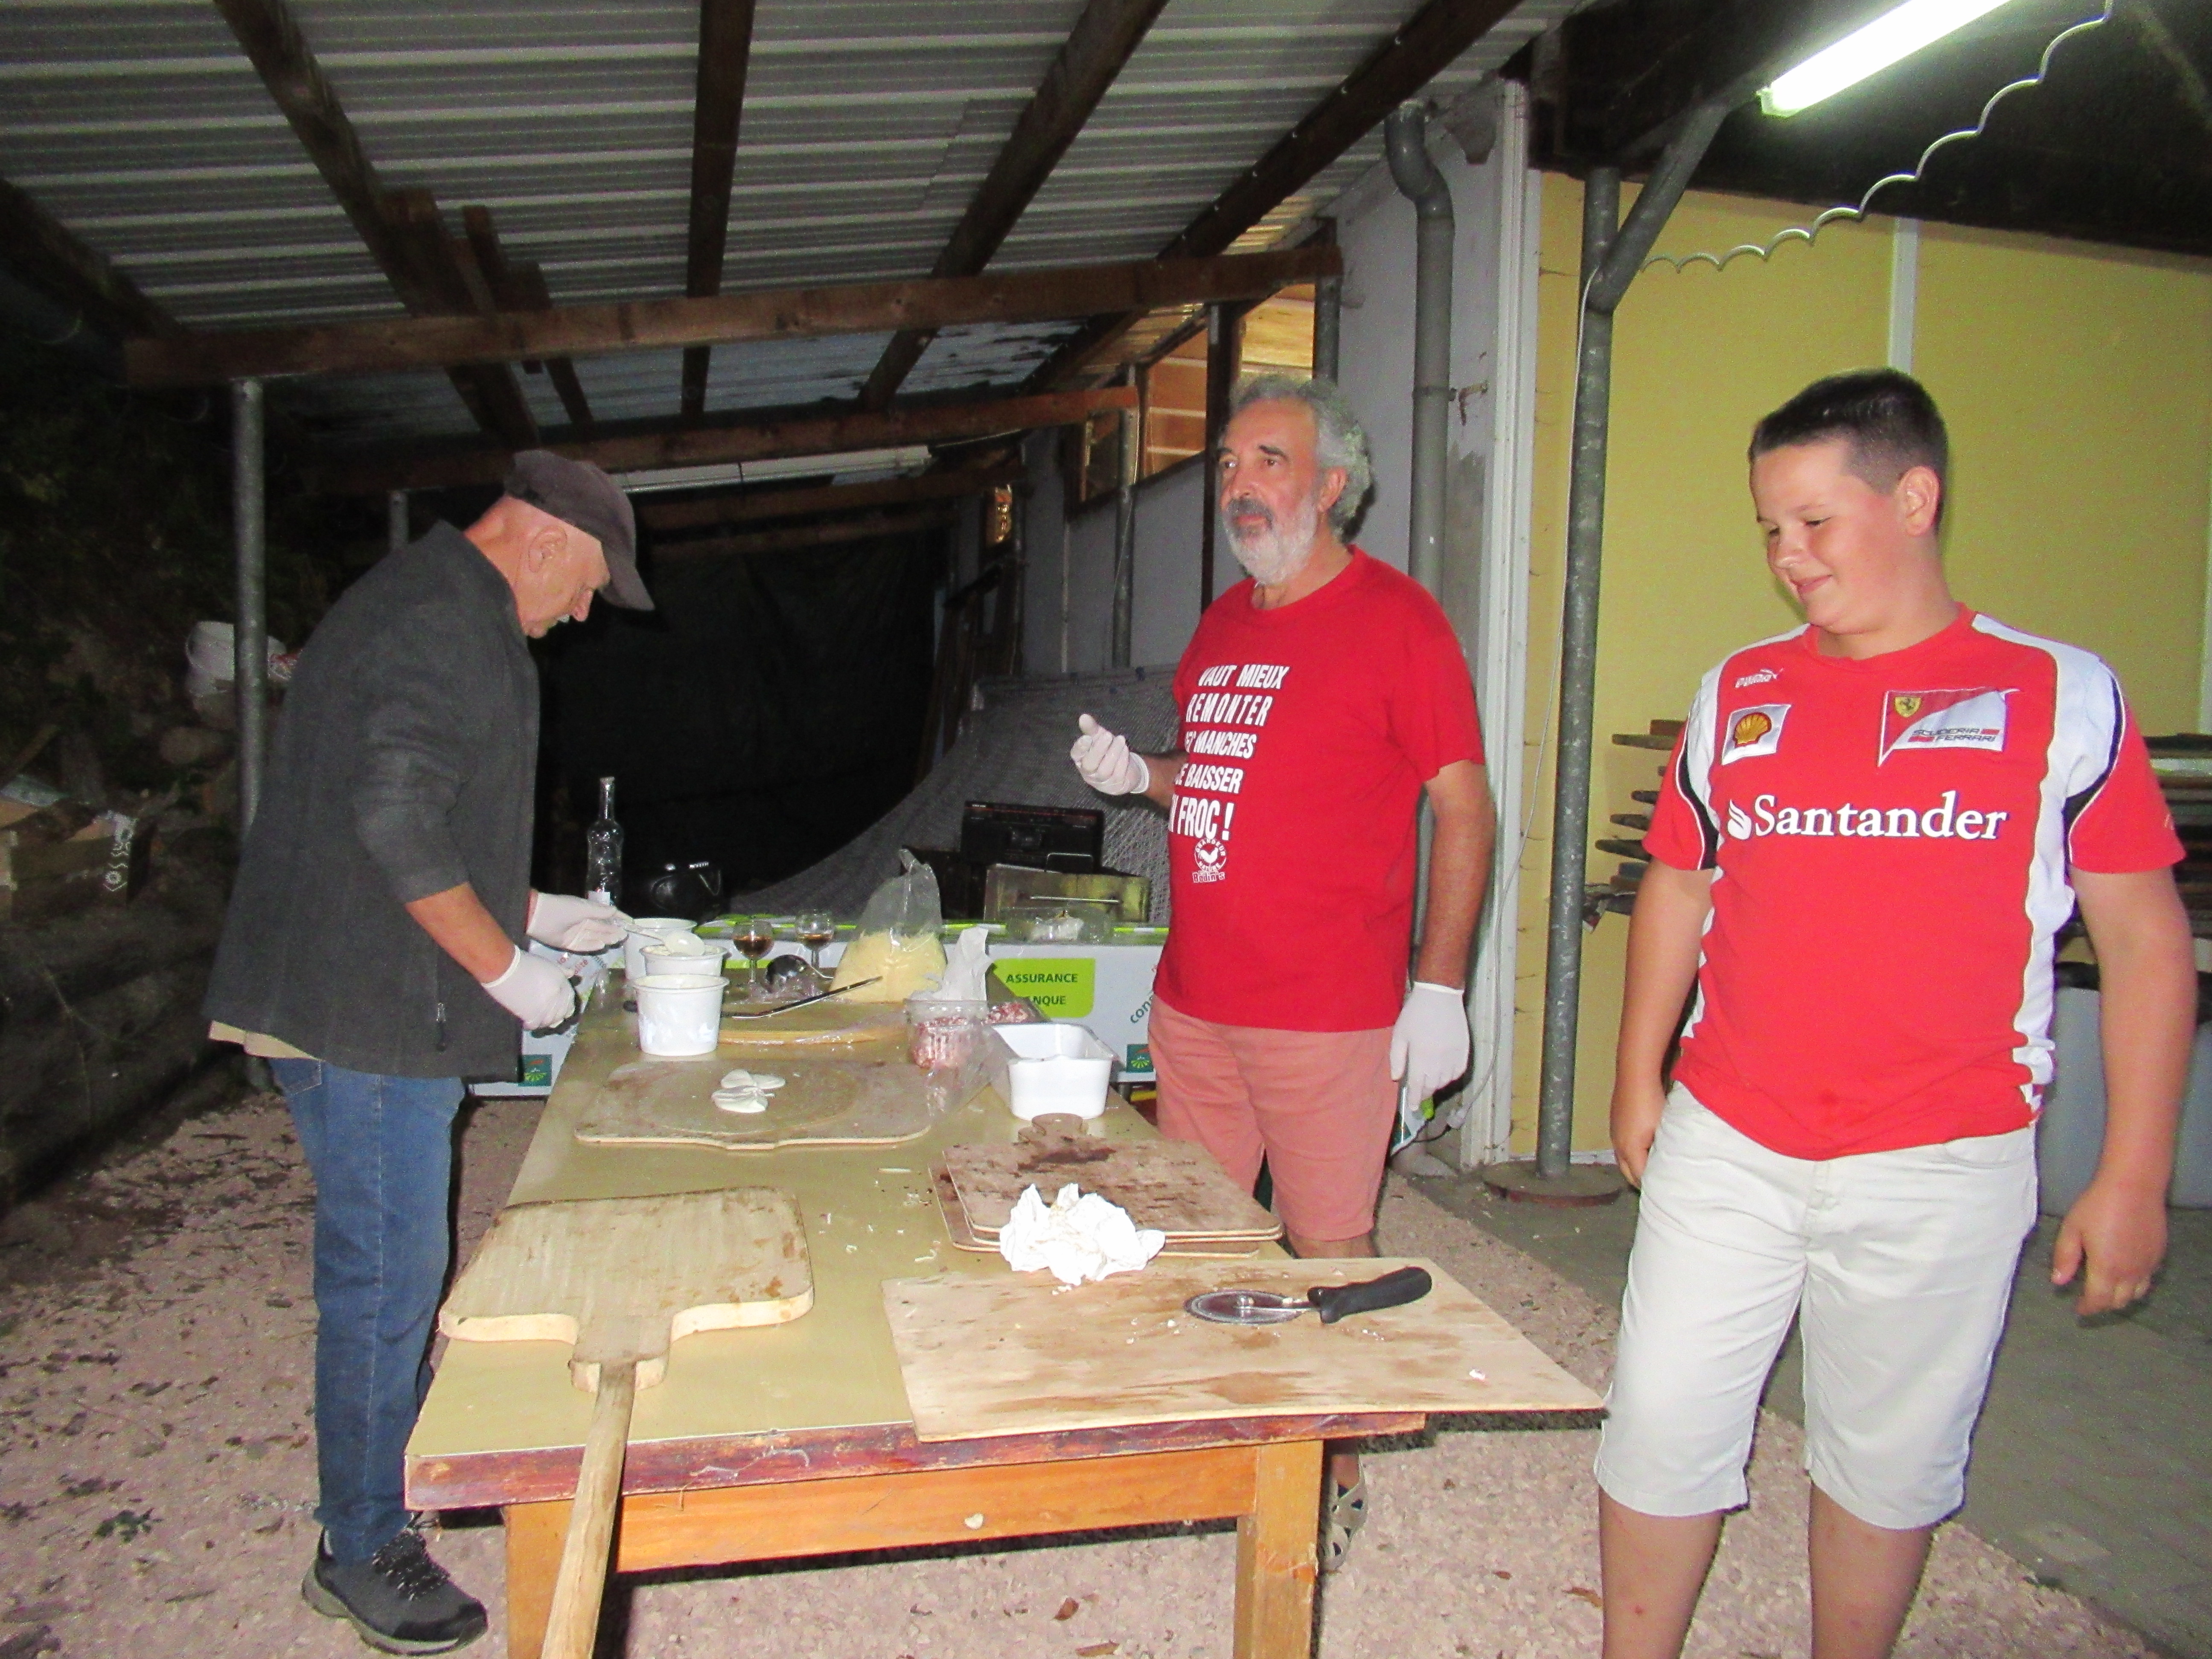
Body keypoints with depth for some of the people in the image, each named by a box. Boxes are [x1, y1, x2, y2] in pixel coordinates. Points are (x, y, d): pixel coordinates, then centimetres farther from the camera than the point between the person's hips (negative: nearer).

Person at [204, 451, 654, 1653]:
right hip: (367, 1012, -11)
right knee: (386, 1276, 1)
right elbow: (397, 822, -27)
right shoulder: (444, 622, -17)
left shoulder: (437, 610, 18)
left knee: (391, 1268, 21)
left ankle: (395, 1471, 38)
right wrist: (505, 963, -18)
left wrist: (532, 909, 21)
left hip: (377, 1005, 11)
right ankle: (361, 1552, 16)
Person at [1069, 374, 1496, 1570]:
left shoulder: (1394, 616, -8)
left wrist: (1438, 987, -15)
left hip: (1328, 1016, -7)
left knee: (1328, 1250, 5)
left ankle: (1335, 1477, 24)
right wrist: (1138, 775, 5)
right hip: (1193, 998, 7)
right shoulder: (1222, 624, 14)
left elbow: (1464, 807, -10)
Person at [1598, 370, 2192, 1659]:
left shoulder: (2062, 697, -3)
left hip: (1941, 1168, -2)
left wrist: (2134, 1175, -4)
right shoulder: (1739, 695, 6)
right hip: (1724, 1149, 3)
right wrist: (1638, 1078, 12)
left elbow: (2146, 939, -1)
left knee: (1890, 1460, 13)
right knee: (1660, 1431, 7)